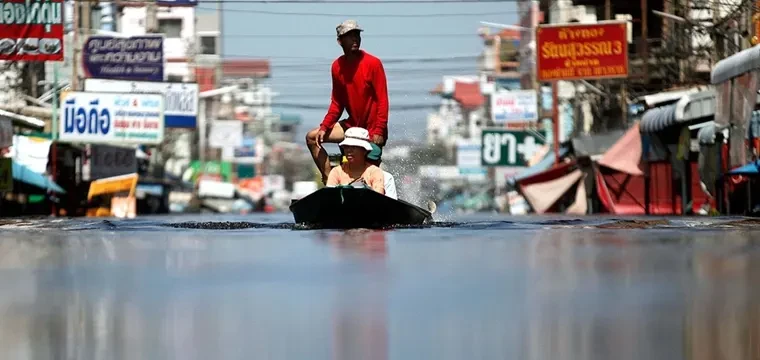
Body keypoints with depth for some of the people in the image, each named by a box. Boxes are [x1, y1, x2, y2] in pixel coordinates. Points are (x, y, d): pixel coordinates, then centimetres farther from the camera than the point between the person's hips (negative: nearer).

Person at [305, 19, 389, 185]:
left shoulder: (373, 63, -14)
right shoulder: (337, 66, 3)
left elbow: (382, 100, -15)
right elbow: (337, 103, 10)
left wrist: (379, 132, -23)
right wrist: (324, 128, -2)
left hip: (372, 129, -6)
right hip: (352, 125, 6)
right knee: (312, 138, 2)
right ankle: (330, 180, -3)